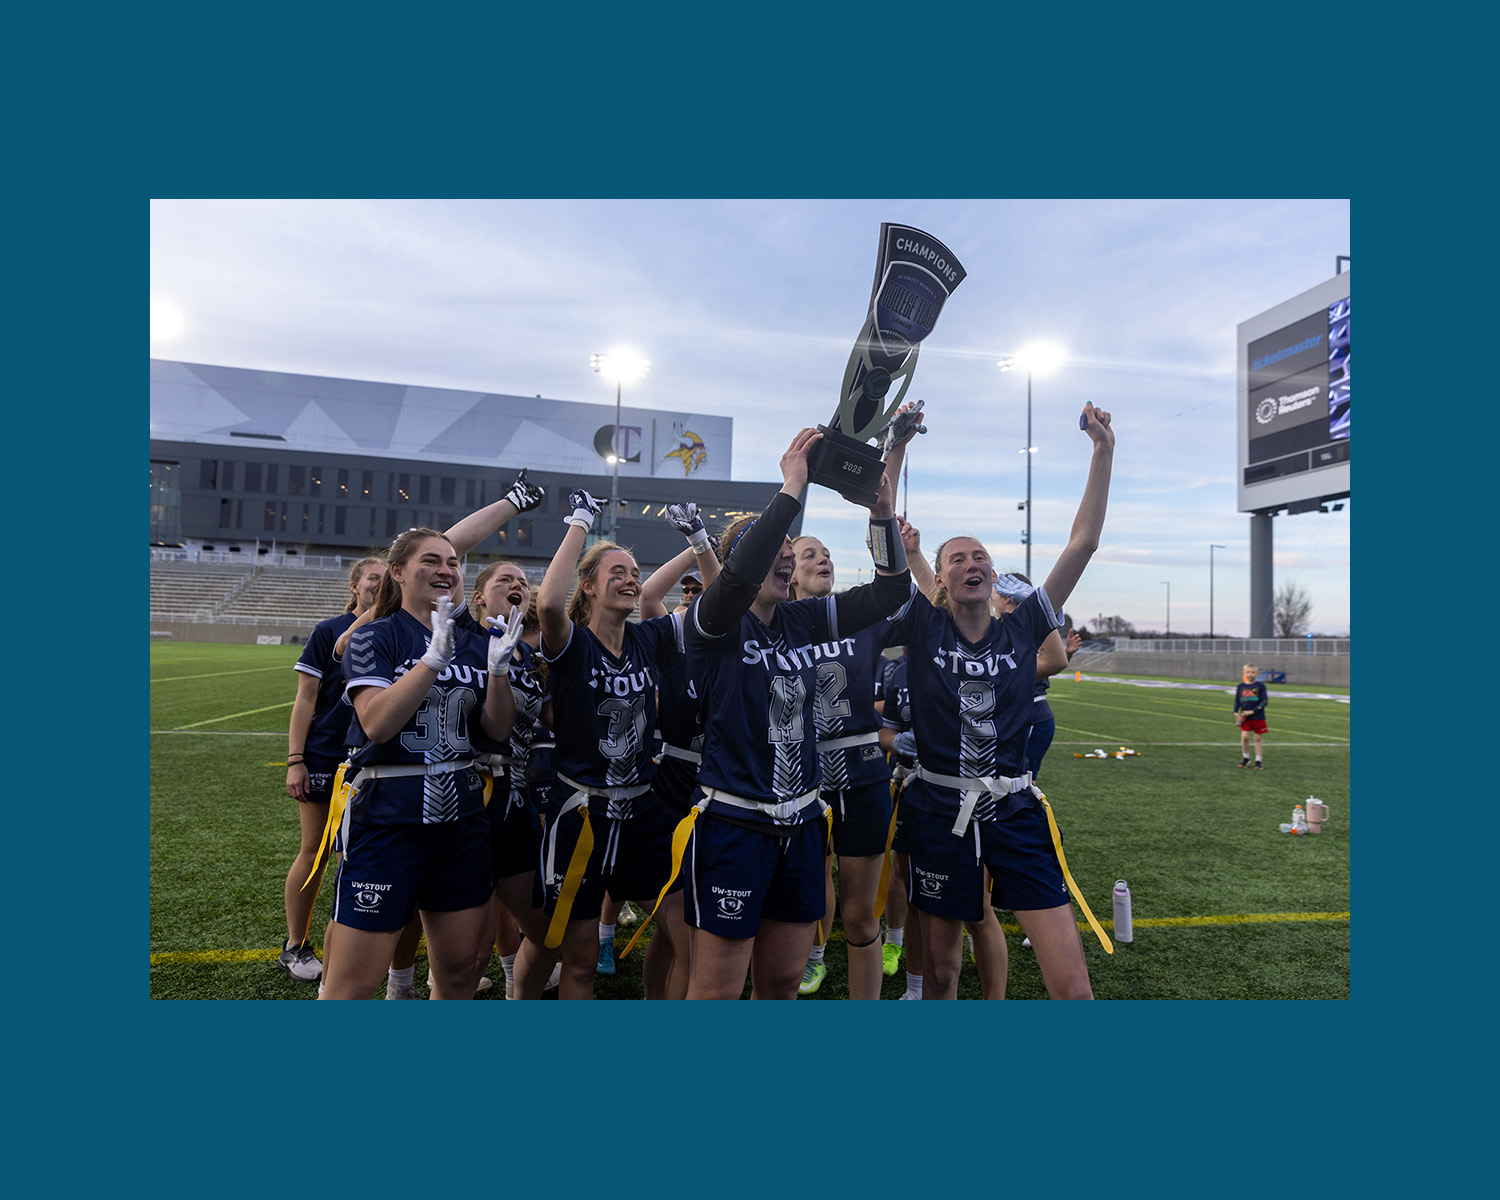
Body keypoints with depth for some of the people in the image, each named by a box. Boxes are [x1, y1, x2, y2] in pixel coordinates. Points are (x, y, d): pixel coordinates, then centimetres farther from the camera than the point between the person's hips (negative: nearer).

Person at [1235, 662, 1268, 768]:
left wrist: (1252, 711, -15)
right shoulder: (1240, 686, 4)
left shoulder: (1260, 686, -4)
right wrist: (1236, 713, -4)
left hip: (1258, 717, -1)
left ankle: (1258, 761, 16)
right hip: (1245, 718, 2)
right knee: (1244, 737, -8)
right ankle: (1245, 758, 11)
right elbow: (1237, 702, 11)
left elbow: (1264, 701, -7)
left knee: (1258, 738, 6)